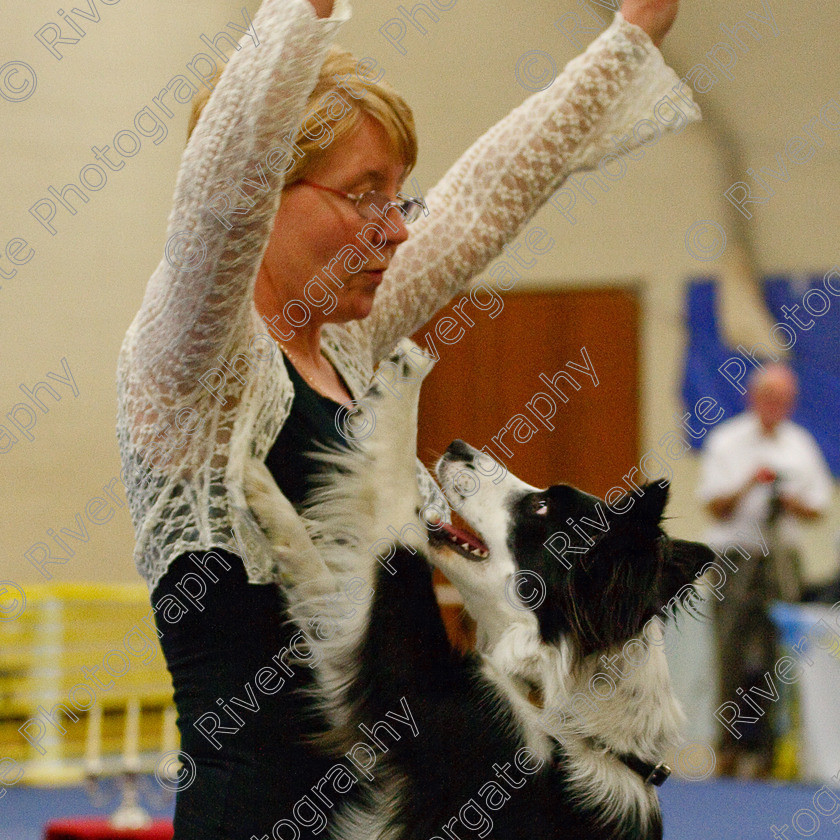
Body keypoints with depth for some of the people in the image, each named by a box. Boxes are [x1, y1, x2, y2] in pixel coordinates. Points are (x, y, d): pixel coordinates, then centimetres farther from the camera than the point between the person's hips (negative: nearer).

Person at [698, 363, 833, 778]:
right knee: (731, 654, -5)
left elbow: (818, 508, 14)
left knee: (776, 654, -4)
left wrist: (792, 502, -7)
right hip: (736, 557, -2)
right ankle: (729, 747, 1)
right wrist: (749, 484, -17)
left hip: (782, 557, 2)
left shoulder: (801, 445, 11)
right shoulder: (726, 442, 2)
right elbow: (717, 508, -2)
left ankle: (764, 748, -1)